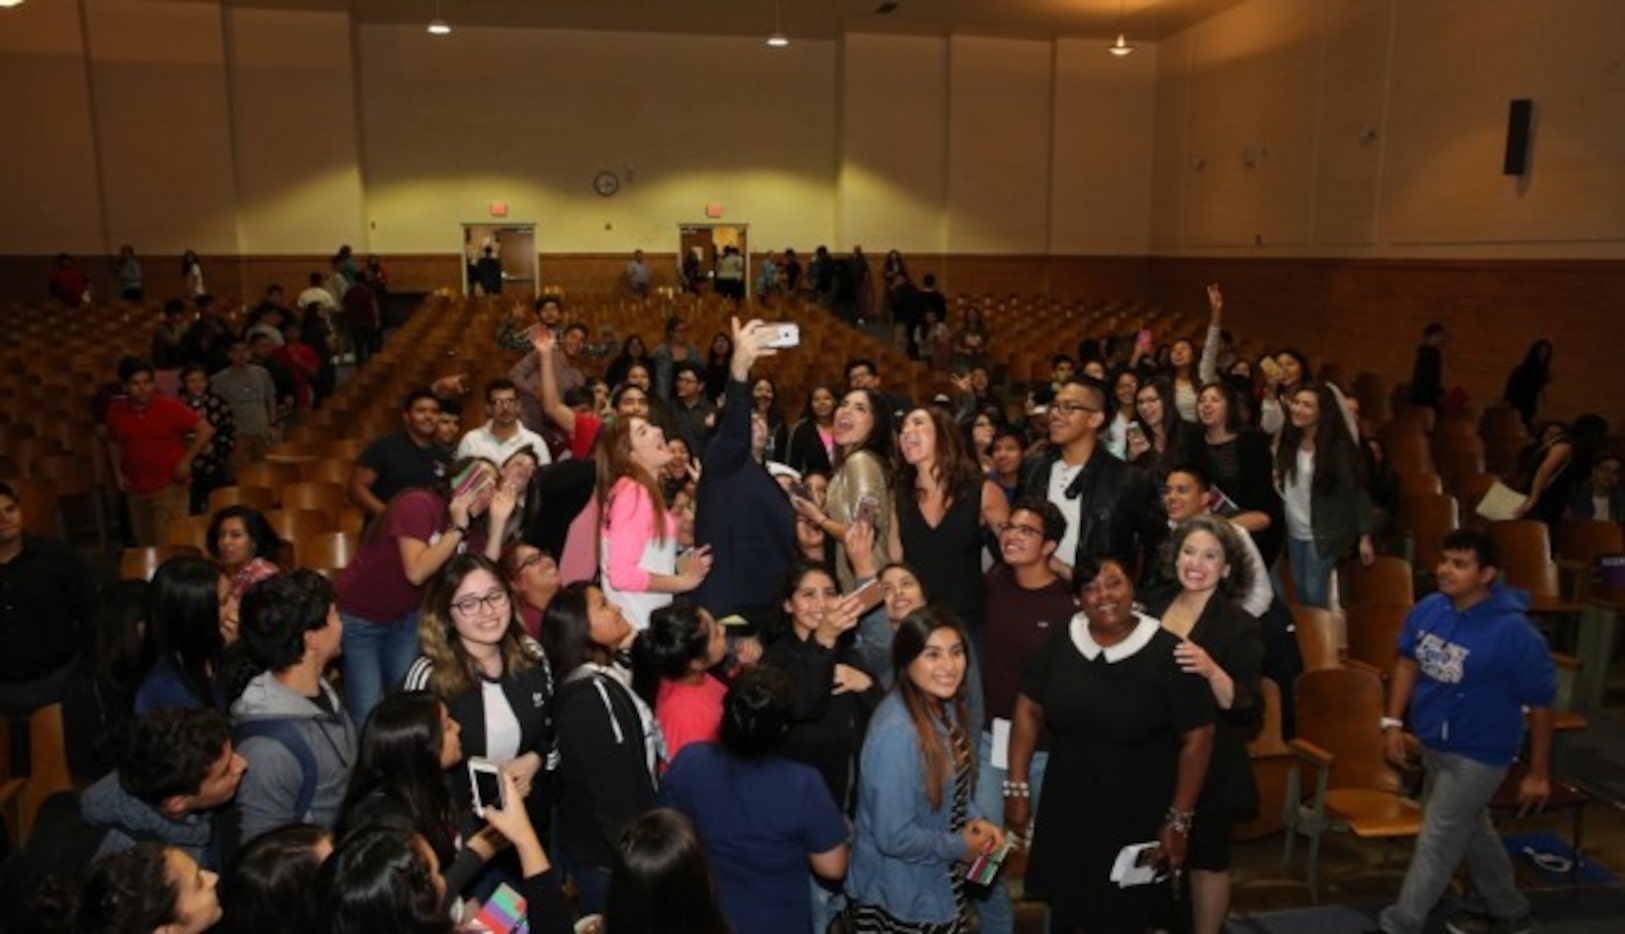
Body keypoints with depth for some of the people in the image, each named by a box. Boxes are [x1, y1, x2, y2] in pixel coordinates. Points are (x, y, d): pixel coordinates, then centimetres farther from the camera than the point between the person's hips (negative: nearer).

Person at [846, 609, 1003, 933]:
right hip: (897, 900, -8)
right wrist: (960, 847, -14)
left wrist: (975, 819, -5)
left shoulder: (945, 707, -2)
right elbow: (894, 837, -27)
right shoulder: (895, 732, -30)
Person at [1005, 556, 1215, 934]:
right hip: (1066, 807, 3)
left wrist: (1179, 819, -11)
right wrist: (1018, 787, -1)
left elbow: (1197, 738, -12)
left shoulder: (1166, 651, -15)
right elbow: (1028, 709, 1)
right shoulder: (1061, 641, -4)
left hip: (1137, 815, -3)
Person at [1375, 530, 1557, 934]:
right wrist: (1394, 722, 3)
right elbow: (1408, 661, 7)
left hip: (1477, 754, -7)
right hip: (1433, 743, 7)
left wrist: (1538, 773, -10)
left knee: (1437, 839, 3)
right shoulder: (1429, 609, -9)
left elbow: (1540, 704, -16)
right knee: (1471, 828, 24)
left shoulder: (1513, 632, -26)